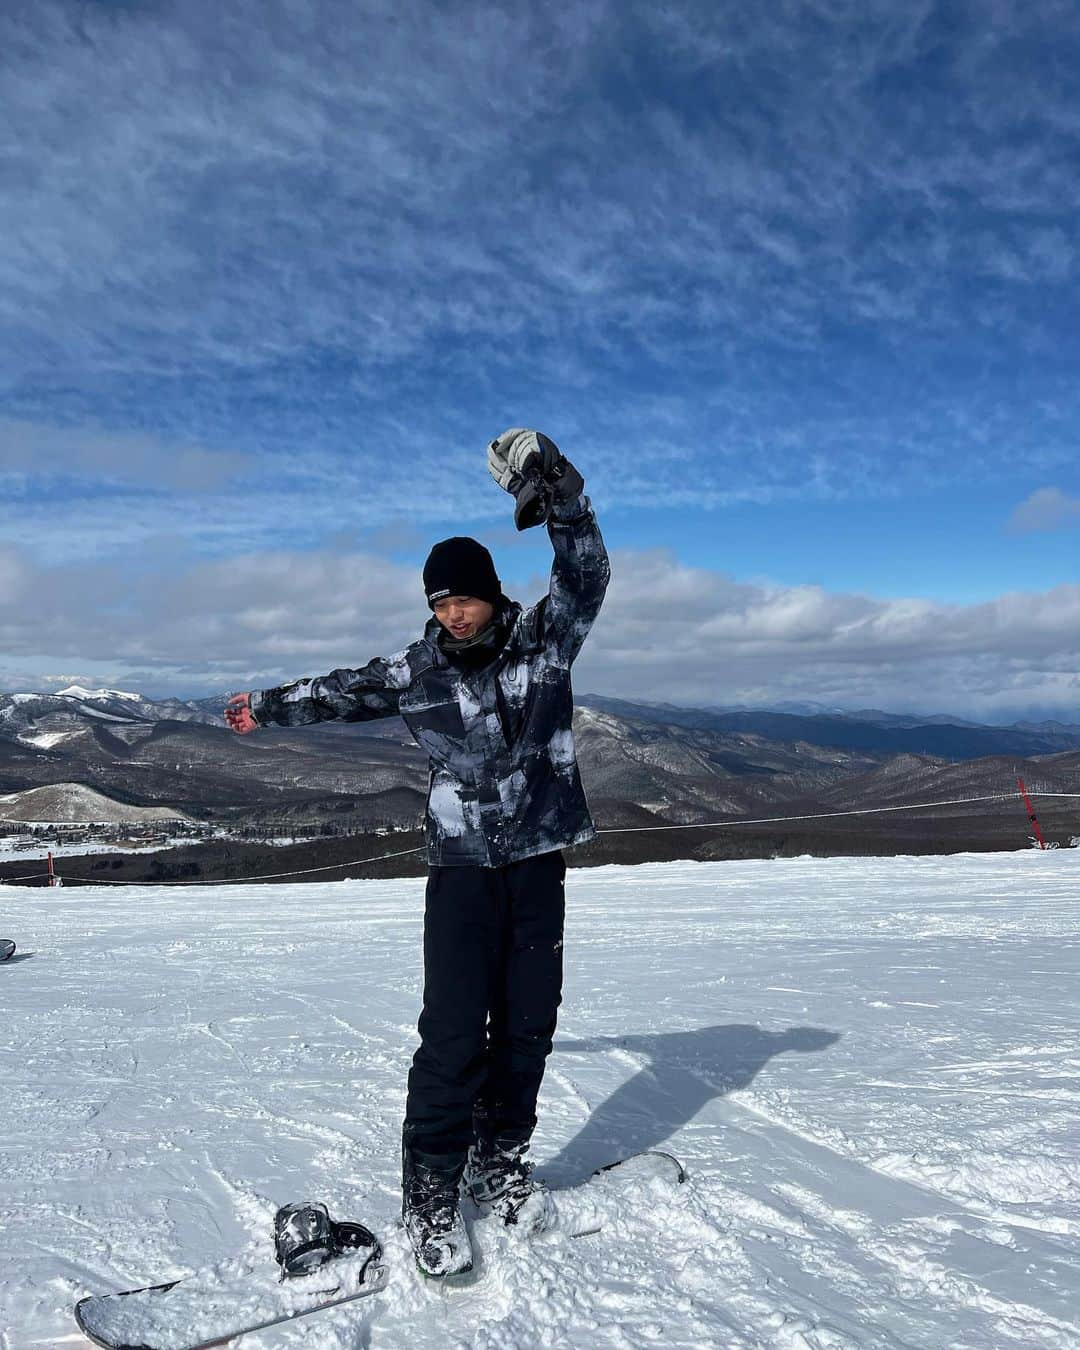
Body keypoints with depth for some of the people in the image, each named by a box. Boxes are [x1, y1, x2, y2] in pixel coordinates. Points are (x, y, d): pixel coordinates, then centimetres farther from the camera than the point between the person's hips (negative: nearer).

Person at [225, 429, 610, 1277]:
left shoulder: (543, 641, -1)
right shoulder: (417, 674, 1)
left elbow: (586, 576, -15)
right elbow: (341, 693, 17)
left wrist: (559, 493, -28)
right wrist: (265, 709, 31)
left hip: (540, 862, 1)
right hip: (462, 865, -1)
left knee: (527, 1024, 8)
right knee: (455, 1032, -6)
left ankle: (501, 1161, 26)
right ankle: (431, 1190, 9)